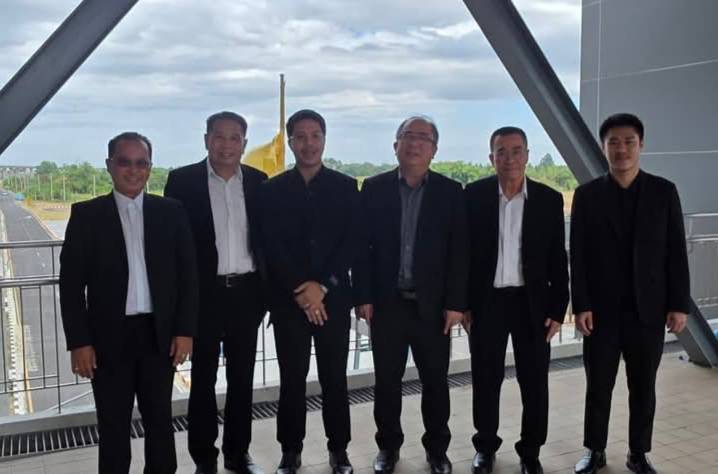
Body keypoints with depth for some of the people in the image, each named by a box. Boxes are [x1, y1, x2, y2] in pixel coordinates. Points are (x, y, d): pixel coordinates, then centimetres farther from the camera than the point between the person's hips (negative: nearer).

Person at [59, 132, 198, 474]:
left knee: (160, 421, 14)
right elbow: (71, 283, -2)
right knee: (113, 426, 10)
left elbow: (187, 274, 3)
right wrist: (79, 341, -8)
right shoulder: (86, 214, 0)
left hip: (159, 335, 1)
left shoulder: (171, 212, 3)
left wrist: (185, 329, -3)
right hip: (109, 337, -1)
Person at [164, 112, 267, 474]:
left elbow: (266, 238, 8)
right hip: (204, 293, -2)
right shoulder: (182, 180, -3)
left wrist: (268, 291, 5)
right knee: (203, 378, 8)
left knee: (242, 376, 12)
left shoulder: (258, 182, 5)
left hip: (246, 292, 3)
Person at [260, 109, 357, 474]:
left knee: (335, 377, 7)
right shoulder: (273, 189, 4)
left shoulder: (346, 187, 5)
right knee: (292, 379, 6)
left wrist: (322, 287, -11)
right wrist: (300, 289, -13)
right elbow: (271, 246, -3)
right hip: (288, 299, 0)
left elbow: (352, 243, -2)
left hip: (333, 297, 0)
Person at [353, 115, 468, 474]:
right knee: (386, 380, 10)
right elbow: (362, 246, 0)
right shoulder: (374, 188, 3)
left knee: (435, 381, 9)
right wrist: (363, 296, -5)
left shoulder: (450, 192, 2)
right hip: (386, 303, 0)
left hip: (432, 305, 0)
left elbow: (459, 251, -2)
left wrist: (455, 303, -7)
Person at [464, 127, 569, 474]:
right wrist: (462, 303, -2)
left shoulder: (549, 199, -2)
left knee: (535, 382, 8)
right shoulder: (474, 195, -4)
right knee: (486, 380, 10)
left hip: (533, 303, 1)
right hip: (486, 302, 0)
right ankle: (486, 446, 29)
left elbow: (558, 259, 1)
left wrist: (558, 309, -2)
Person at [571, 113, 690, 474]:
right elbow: (578, 255, -2)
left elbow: (676, 252, 2)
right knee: (598, 386, 8)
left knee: (643, 387, 11)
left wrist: (679, 304, -3)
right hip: (601, 310, 0)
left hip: (648, 309, 1)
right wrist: (581, 305, -8)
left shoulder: (663, 191, 2)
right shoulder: (587, 195, 1)